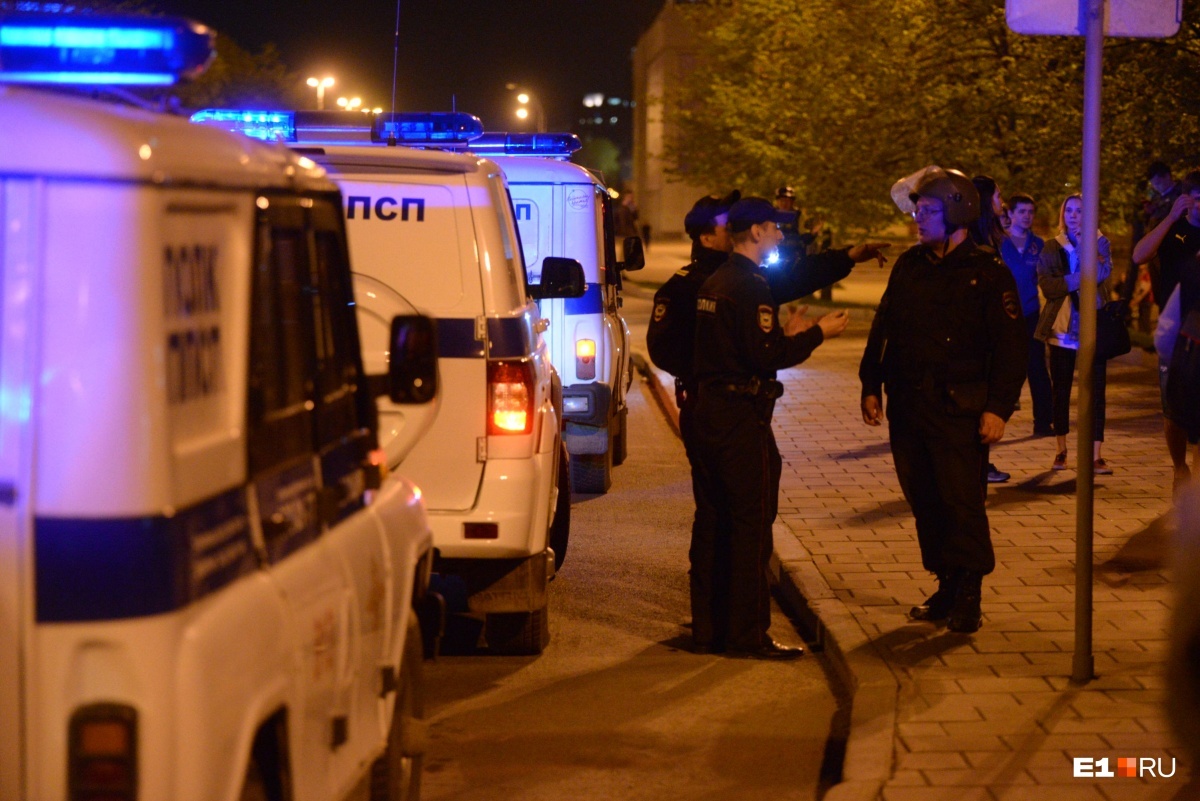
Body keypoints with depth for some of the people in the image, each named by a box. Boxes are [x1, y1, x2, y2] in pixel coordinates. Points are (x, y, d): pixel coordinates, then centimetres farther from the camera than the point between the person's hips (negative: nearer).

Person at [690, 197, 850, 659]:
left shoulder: (714, 283, 15)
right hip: (742, 417, -10)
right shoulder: (751, 286, -16)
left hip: (710, 409, 10)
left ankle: (708, 627, 19)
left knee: (712, 521, 13)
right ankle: (747, 634, -3)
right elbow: (767, 358, -21)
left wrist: (784, 334, 21)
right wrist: (816, 334, -10)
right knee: (752, 523, -5)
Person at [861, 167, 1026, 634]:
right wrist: (872, 386, 10)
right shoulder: (910, 266, 11)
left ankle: (969, 598, 3)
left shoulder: (988, 273, -5)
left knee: (963, 503, -6)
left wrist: (998, 408, -13)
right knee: (924, 502, 10)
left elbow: (1010, 346, -7)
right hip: (907, 404, 6)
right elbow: (883, 329, 17)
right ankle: (947, 588, 20)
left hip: (958, 409, -6)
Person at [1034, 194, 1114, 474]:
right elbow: (1046, 285, -7)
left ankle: (1096, 455, -5)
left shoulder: (1100, 243, 6)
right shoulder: (1052, 248, 8)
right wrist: (1077, 280, -17)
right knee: (1060, 391, 6)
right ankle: (1061, 451, 18)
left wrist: (1084, 242, -16)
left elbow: (1102, 272, -14)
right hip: (1062, 329, 1)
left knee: (1096, 391, -5)